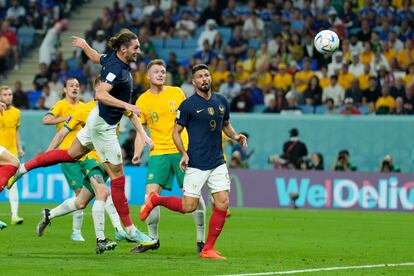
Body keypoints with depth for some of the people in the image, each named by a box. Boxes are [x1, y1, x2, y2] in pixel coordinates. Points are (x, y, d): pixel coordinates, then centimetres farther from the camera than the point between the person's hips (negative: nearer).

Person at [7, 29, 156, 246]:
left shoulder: (112, 58, 1)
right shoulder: (116, 69, -27)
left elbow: (97, 58, 21)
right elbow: (101, 94, -37)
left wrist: (84, 45, 41)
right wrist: (127, 106, -40)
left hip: (98, 120, 10)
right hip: (103, 125, -10)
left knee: (71, 154, 27)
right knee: (117, 176, -4)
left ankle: (24, 167, 33)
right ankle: (130, 230, 1)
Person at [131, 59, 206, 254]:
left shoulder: (176, 92, 4)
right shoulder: (142, 101, 3)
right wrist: (139, 150, -2)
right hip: (158, 152, 0)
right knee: (151, 194, -10)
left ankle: (201, 240, 7)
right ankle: (152, 239, 5)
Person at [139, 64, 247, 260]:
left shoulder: (221, 101, 8)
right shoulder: (188, 105, -7)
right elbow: (176, 131, -1)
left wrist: (236, 136, 3)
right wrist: (184, 153, -14)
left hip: (218, 163, 5)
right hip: (196, 164, -5)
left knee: (223, 203, -6)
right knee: (189, 206, -5)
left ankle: (208, 249, 3)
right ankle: (154, 200, 23)